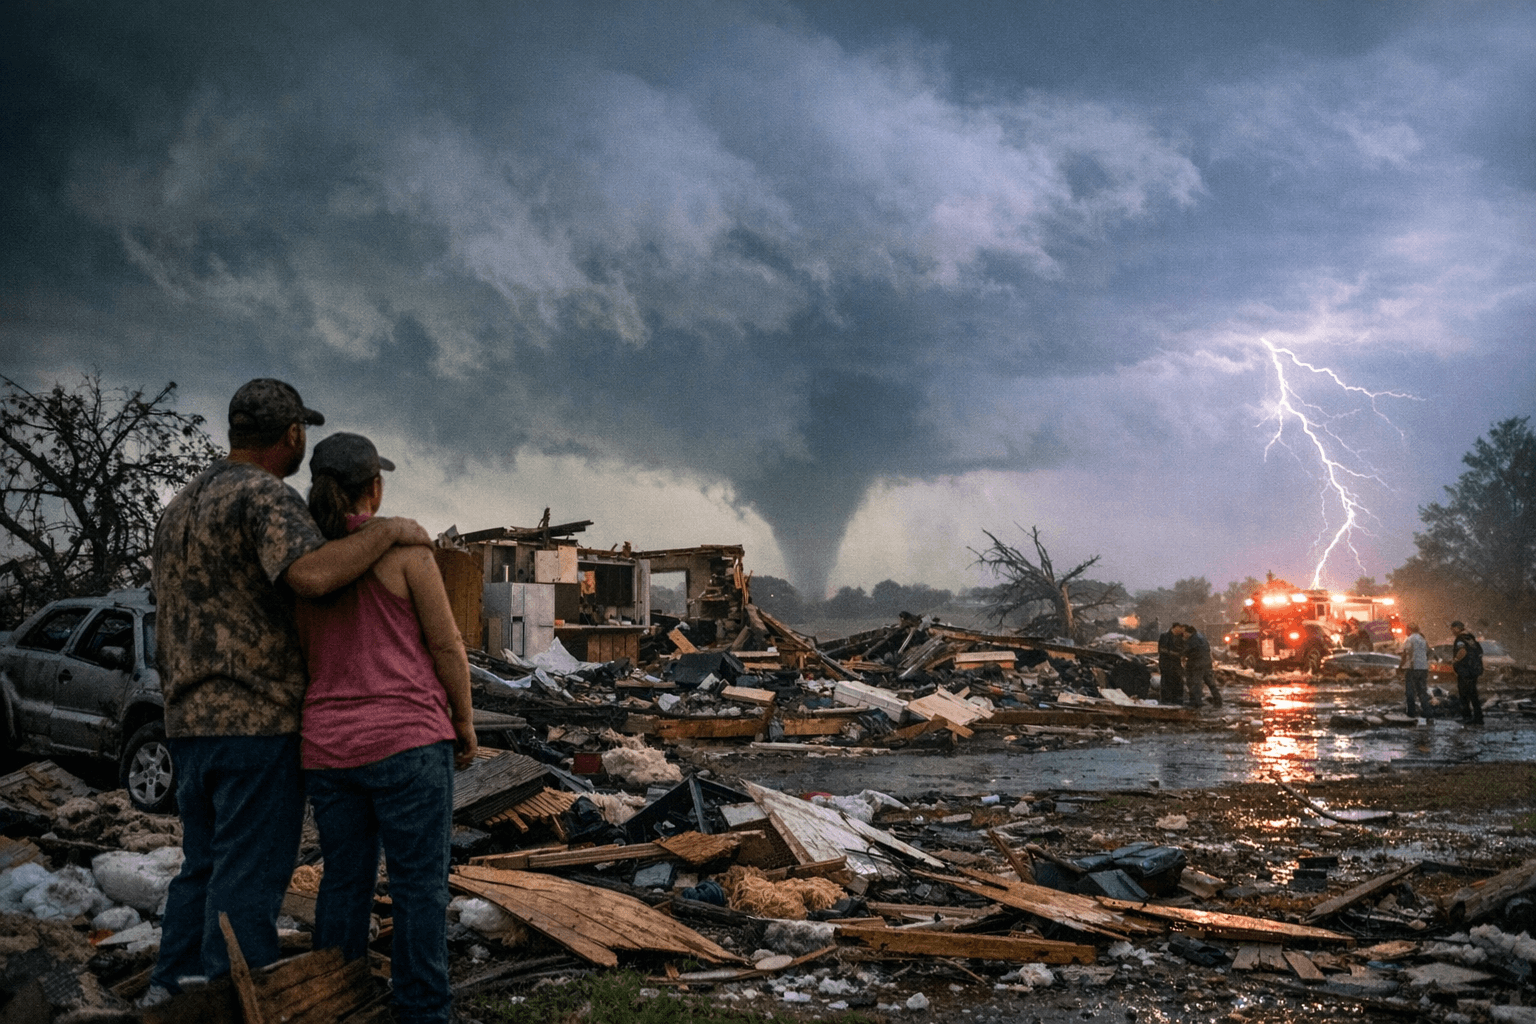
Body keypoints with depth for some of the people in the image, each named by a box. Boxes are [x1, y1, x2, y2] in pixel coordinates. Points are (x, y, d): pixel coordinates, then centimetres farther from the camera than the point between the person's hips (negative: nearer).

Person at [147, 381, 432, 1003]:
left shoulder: (181, 507, 17)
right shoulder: (265, 496, -12)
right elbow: (311, 574, -31)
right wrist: (392, 531, -19)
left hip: (188, 723, 9)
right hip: (257, 720, -9)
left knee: (204, 870, 17)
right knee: (249, 881, -4)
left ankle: (170, 999, 19)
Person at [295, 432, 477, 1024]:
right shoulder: (403, 548, -8)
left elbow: (300, 658, 11)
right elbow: (446, 643, -7)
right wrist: (465, 721, 4)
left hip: (327, 747, 6)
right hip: (405, 741, -5)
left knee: (344, 880, 15)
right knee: (419, 883, 2)